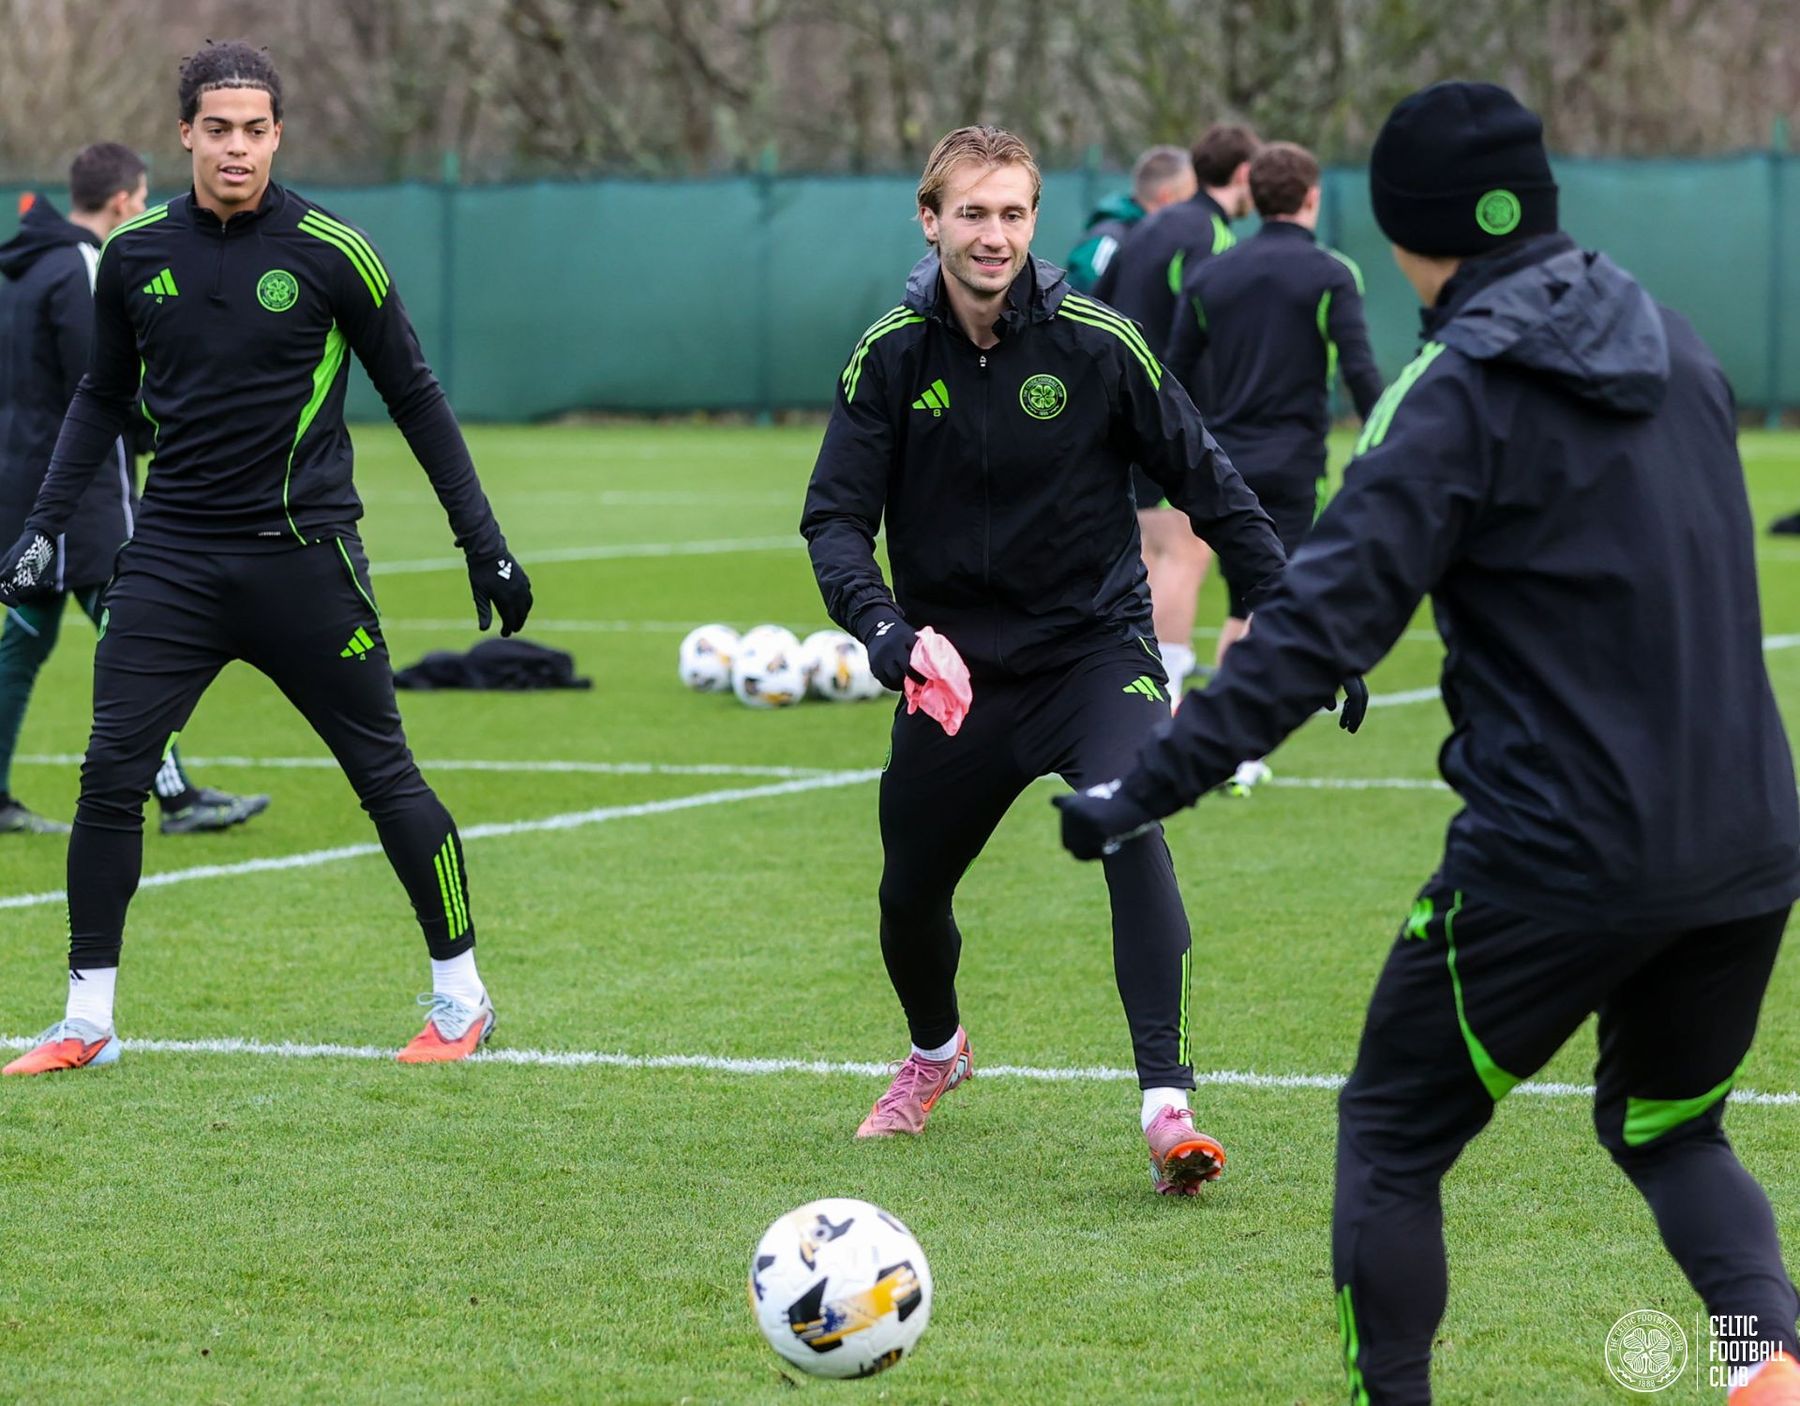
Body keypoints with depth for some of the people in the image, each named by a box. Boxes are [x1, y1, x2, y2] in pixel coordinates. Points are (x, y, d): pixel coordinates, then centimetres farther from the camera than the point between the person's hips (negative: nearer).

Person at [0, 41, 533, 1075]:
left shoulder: (331, 252, -6)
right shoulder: (136, 254, 3)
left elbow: (415, 398, 2)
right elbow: (104, 399, 16)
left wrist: (485, 543, 3)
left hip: (302, 554, -2)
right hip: (173, 554, 3)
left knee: (385, 773, 2)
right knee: (111, 775, -6)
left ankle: (461, 996, 18)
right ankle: (88, 1019, 3)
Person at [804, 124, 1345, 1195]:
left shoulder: (1097, 343, -12)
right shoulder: (891, 355, -7)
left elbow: (1206, 482, -3)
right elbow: (836, 516, -6)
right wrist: (885, 628, -25)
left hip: (1096, 653, -3)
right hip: (956, 668, 3)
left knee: (1131, 826, -29)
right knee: (910, 893, 13)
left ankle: (1168, 1108, -30)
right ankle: (936, 1052, 48)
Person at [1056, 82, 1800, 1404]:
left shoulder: (1463, 391, -12)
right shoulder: (1671, 343, 9)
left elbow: (1324, 624, -19)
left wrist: (1153, 787, -18)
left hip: (1557, 857, -6)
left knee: (1393, 1138, 12)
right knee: (1670, 1131, 24)